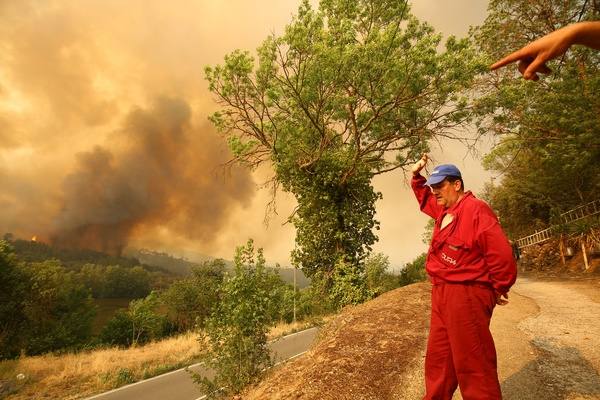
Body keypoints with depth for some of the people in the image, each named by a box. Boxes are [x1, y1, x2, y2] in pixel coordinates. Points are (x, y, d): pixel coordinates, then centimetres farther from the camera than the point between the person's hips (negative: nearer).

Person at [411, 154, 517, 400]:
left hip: (466, 295, -9)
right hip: (441, 294, 10)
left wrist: (499, 290, -7)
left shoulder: (475, 209, -15)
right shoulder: (444, 210, 13)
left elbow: (501, 254, -18)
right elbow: (425, 199, 34)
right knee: (438, 360, 20)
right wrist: (416, 175, 21)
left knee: (473, 365, 1)